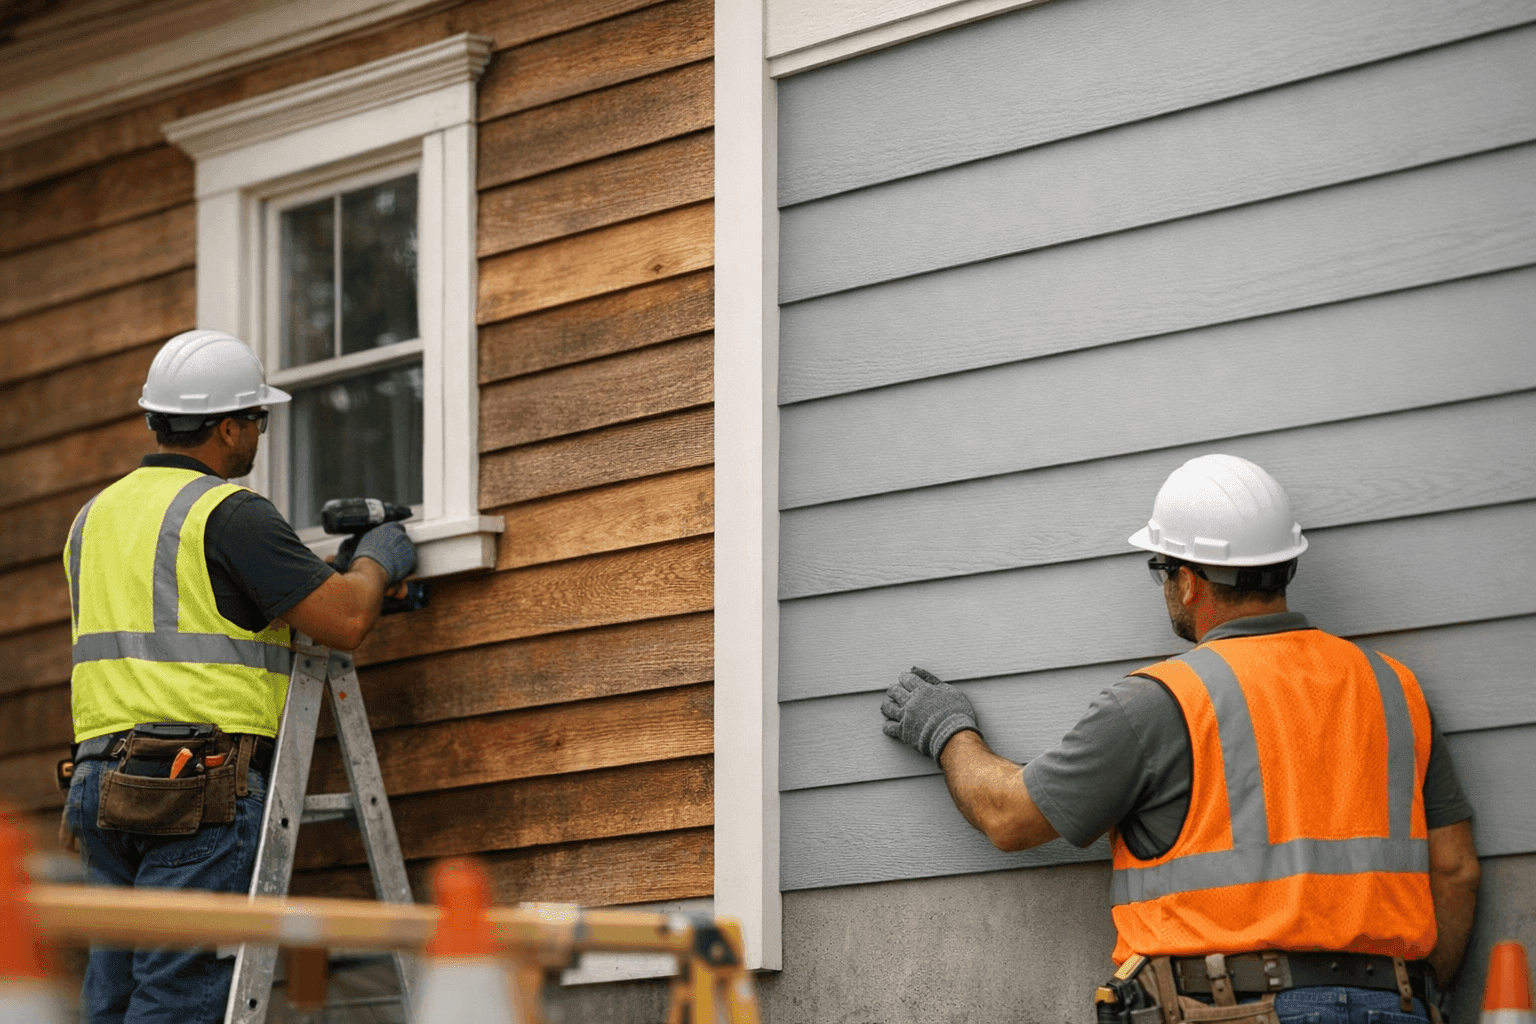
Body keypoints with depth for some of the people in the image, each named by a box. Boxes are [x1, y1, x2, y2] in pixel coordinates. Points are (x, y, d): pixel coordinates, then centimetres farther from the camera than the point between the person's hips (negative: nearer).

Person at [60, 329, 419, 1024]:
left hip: (104, 779, 8)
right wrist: (374, 563, 11)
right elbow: (344, 620, -12)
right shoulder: (229, 513, -8)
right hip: (203, 784, -8)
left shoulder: (96, 516, 18)